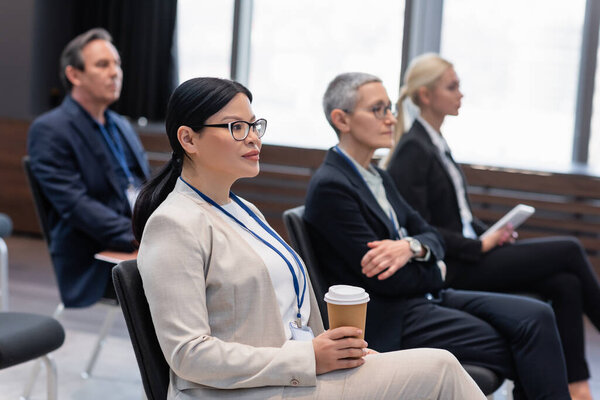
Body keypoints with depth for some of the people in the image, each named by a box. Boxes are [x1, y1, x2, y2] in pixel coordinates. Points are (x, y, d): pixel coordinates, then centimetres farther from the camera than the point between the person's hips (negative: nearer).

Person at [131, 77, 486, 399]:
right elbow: (188, 353, -17)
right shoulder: (174, 225, -10)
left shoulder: (245, 212, 17)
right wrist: (307, 358, -18)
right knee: (437, 370, -15)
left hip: (302, 370, 8)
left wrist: (334, 348, 2)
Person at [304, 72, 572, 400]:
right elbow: (385, 281, -17)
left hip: (425, 297, 8)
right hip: (391, 321, -8)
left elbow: (433, 237, 13)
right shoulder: (329, 186, -13)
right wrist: (434, 274, 2)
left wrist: (412, 247, -11)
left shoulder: (377, 177, 16)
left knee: (536, 316, -11)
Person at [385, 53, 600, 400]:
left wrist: (491, 234, 3)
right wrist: (481, 245, -15)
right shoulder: (413, 150, -13)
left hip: (469, 253, 8)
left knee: (566, 283, -12)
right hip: (451, 269, -8)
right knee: (570, 251, -11)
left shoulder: (435, 143, 14)